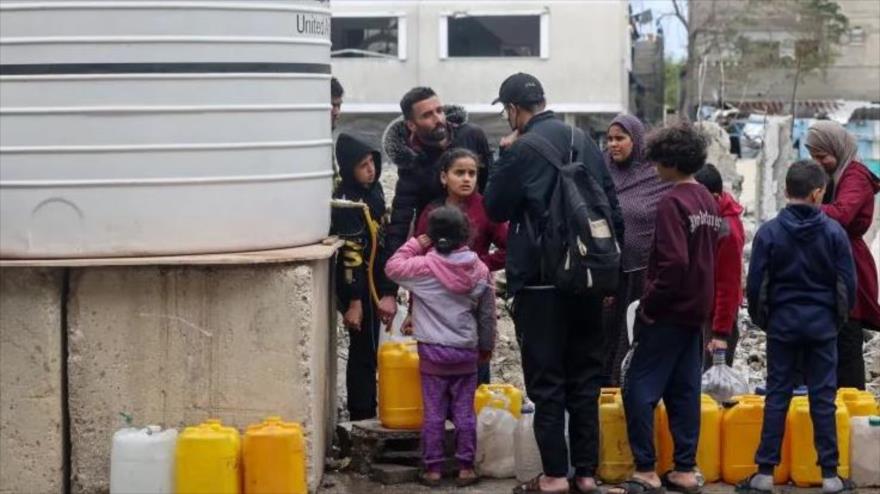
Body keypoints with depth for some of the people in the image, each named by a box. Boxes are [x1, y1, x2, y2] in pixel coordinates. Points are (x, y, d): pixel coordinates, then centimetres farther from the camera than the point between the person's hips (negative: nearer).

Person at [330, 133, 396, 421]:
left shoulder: (373, 189, 8)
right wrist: (353, 302, -23)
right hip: (358, 288, -9)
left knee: (368, 351, 16)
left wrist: (387, 290, 21)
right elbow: (350, 256, -22)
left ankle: (365, 412, 26)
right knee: (363, 351, -2)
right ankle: (362, 416, 5)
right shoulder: (346, 202, -20)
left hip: (375, 283, 9)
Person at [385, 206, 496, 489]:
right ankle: (466, 467, 10)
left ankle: (433, 468, 8)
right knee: (464, 413, 8)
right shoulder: (480, 270, -1)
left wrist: (416, 243, 8)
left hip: (433, 351, -2)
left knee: (434, 414, 4)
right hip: (467, 351, 2)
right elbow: (487, 315, 6)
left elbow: (393, 268, 3)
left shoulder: (424, 266, -12)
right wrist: (486, 347, 18)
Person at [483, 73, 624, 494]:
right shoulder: (585, 142, 7)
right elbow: (612, 206, 11)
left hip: (540, 282, -6)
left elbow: (495, 209, -3)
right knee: (585, 378, 11)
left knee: (546, 381, 1)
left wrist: (504, 156, 4)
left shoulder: (522, 150, -13)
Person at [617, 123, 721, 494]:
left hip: (668, 313, -9)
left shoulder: (672, 203, -16)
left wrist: (648, 304, -14)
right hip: (696, 311, 9)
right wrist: (706, 310, 19)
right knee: (684, 392, 11)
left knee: (639, 389, -4)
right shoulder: (708, 201, 12)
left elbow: (674, 262, -23)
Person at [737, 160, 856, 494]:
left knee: (777, 396, 5)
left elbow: (755, 283, -4)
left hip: (782, 320, 0)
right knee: (823, 397, 4)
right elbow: (847, 282, -2)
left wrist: (761, 318, 12)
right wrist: (840, 316, 14)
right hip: (822, 323, 0)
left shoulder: (769, 232, -6)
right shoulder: (834, 232, -5)